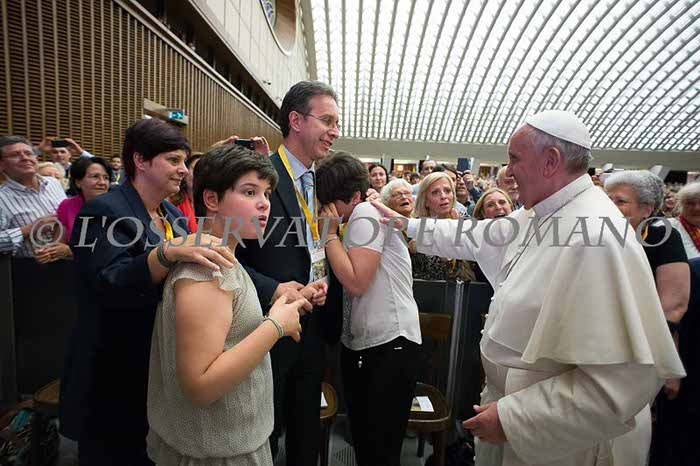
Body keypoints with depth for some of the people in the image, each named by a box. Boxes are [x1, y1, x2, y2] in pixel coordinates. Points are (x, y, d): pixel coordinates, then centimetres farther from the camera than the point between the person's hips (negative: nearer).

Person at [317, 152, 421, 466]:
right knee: (361, 439, 18)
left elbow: (355, 283, -20)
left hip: (390, 343, -9)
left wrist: (330, 234, -12)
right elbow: (345, 280, 12)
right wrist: (333, 233, 3)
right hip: (359, 342, 9)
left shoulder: (365, 213, -13)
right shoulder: (354, 220, 14)